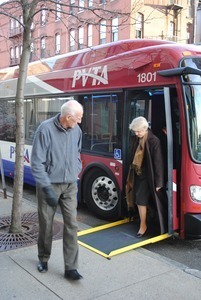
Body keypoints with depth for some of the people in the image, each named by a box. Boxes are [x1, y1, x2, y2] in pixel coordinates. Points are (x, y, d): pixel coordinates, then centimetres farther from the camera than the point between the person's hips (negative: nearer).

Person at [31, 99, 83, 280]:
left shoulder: (76, 130, -1)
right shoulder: (45, 129, -18)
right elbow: (37, 163, -17)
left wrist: (76, 174, 8)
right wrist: (47, 188, -20)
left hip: (70, 185, 4)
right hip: (50, 185, -3)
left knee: (72, 225, -1)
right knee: (46, 225, 11)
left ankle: (70, 268, 8)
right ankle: (43, 259, 35)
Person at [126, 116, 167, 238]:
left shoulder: (154, 141, -17)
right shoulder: (137, 139, 3)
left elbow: (158, 163, -16)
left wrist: (158, 182, -16)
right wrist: (131, 174, 13)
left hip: (147, 176, -6)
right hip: (137, 174, 6)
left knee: (141, 200, -4)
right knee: (138, 199, 10)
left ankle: (143, 225, 13)